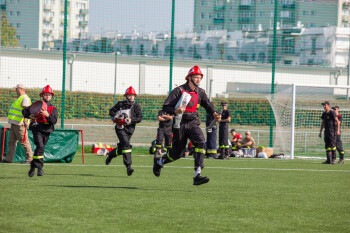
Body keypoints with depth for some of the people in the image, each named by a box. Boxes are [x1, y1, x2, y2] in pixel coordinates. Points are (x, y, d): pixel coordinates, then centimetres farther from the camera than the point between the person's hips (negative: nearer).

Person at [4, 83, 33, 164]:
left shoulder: (25, 98, -10)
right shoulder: (18, 98, 21)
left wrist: (25, 121, -34)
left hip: (20, 124, -10)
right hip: (14, 123, 10)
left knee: (24, 141, -7)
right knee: (11, 141, 8)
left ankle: (29, 158, -3)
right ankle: (9, 158, 10)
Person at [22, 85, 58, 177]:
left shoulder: (53, 108, 9)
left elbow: (54, 121, -5)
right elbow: (24, 111, 8)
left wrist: (47, 115, -23)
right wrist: (29, 116, -12)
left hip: (47, 131, 3)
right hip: (37, 129, -3)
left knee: (40, 149, 9)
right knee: (40, 147, -20)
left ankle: (33, 167, 25)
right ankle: (39, 168, -17)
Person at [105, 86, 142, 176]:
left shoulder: (136, 106, 3)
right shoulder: (120, 104, 3)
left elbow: (139, 118, -4)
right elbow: (111, 111, 13)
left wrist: (131, 120, -21)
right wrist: (115, 117, -7)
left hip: (130, 129, 3)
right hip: (120, 128, -3)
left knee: (121, 149, 10)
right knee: (126, 144, -23)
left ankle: (110, 154, 45)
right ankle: (128, 166, -26)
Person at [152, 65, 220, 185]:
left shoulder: (200, 92, 7)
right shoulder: (179, 91, -9)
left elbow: (207, 104, 26)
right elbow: (165, 106, -9)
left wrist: (214, 113, 7)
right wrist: (175, 111, -29)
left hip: (193, 123, 4)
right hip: (180, 124, -3)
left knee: (200, 142, -24)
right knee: (177, 153, 4)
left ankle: (197, 176, -29)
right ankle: (159, 161, 39)